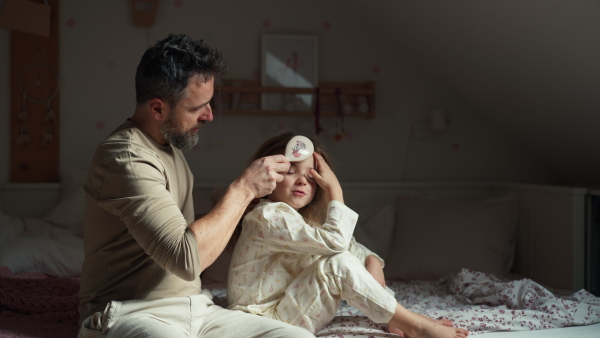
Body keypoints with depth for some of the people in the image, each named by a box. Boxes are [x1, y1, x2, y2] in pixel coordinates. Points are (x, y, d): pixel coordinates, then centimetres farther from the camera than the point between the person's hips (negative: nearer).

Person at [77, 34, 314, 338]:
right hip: (130, 313, -9)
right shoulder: (126, 156, -16)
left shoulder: (170, 146, 16)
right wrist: (243, 189, -15)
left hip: (193, 309, 9)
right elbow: (187, 259, -24)